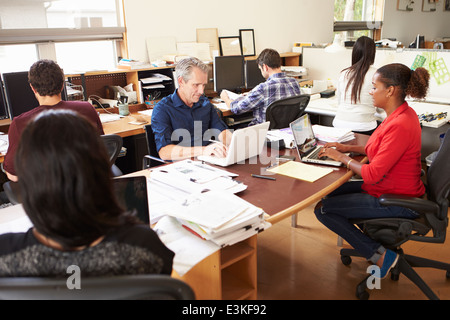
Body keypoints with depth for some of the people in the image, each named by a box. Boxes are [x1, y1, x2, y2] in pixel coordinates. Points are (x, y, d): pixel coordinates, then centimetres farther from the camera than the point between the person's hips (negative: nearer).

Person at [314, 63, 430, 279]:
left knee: (322, 209, -9)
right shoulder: (400, 114, 4)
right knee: (327, 192, 14)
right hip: (386, 187, 10)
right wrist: (349, 148, 8)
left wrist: (343, 158, -12)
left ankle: (380, 255, -2)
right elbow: (380, 150, 17)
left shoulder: (400, 125, -28)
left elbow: (372, 175, -27)